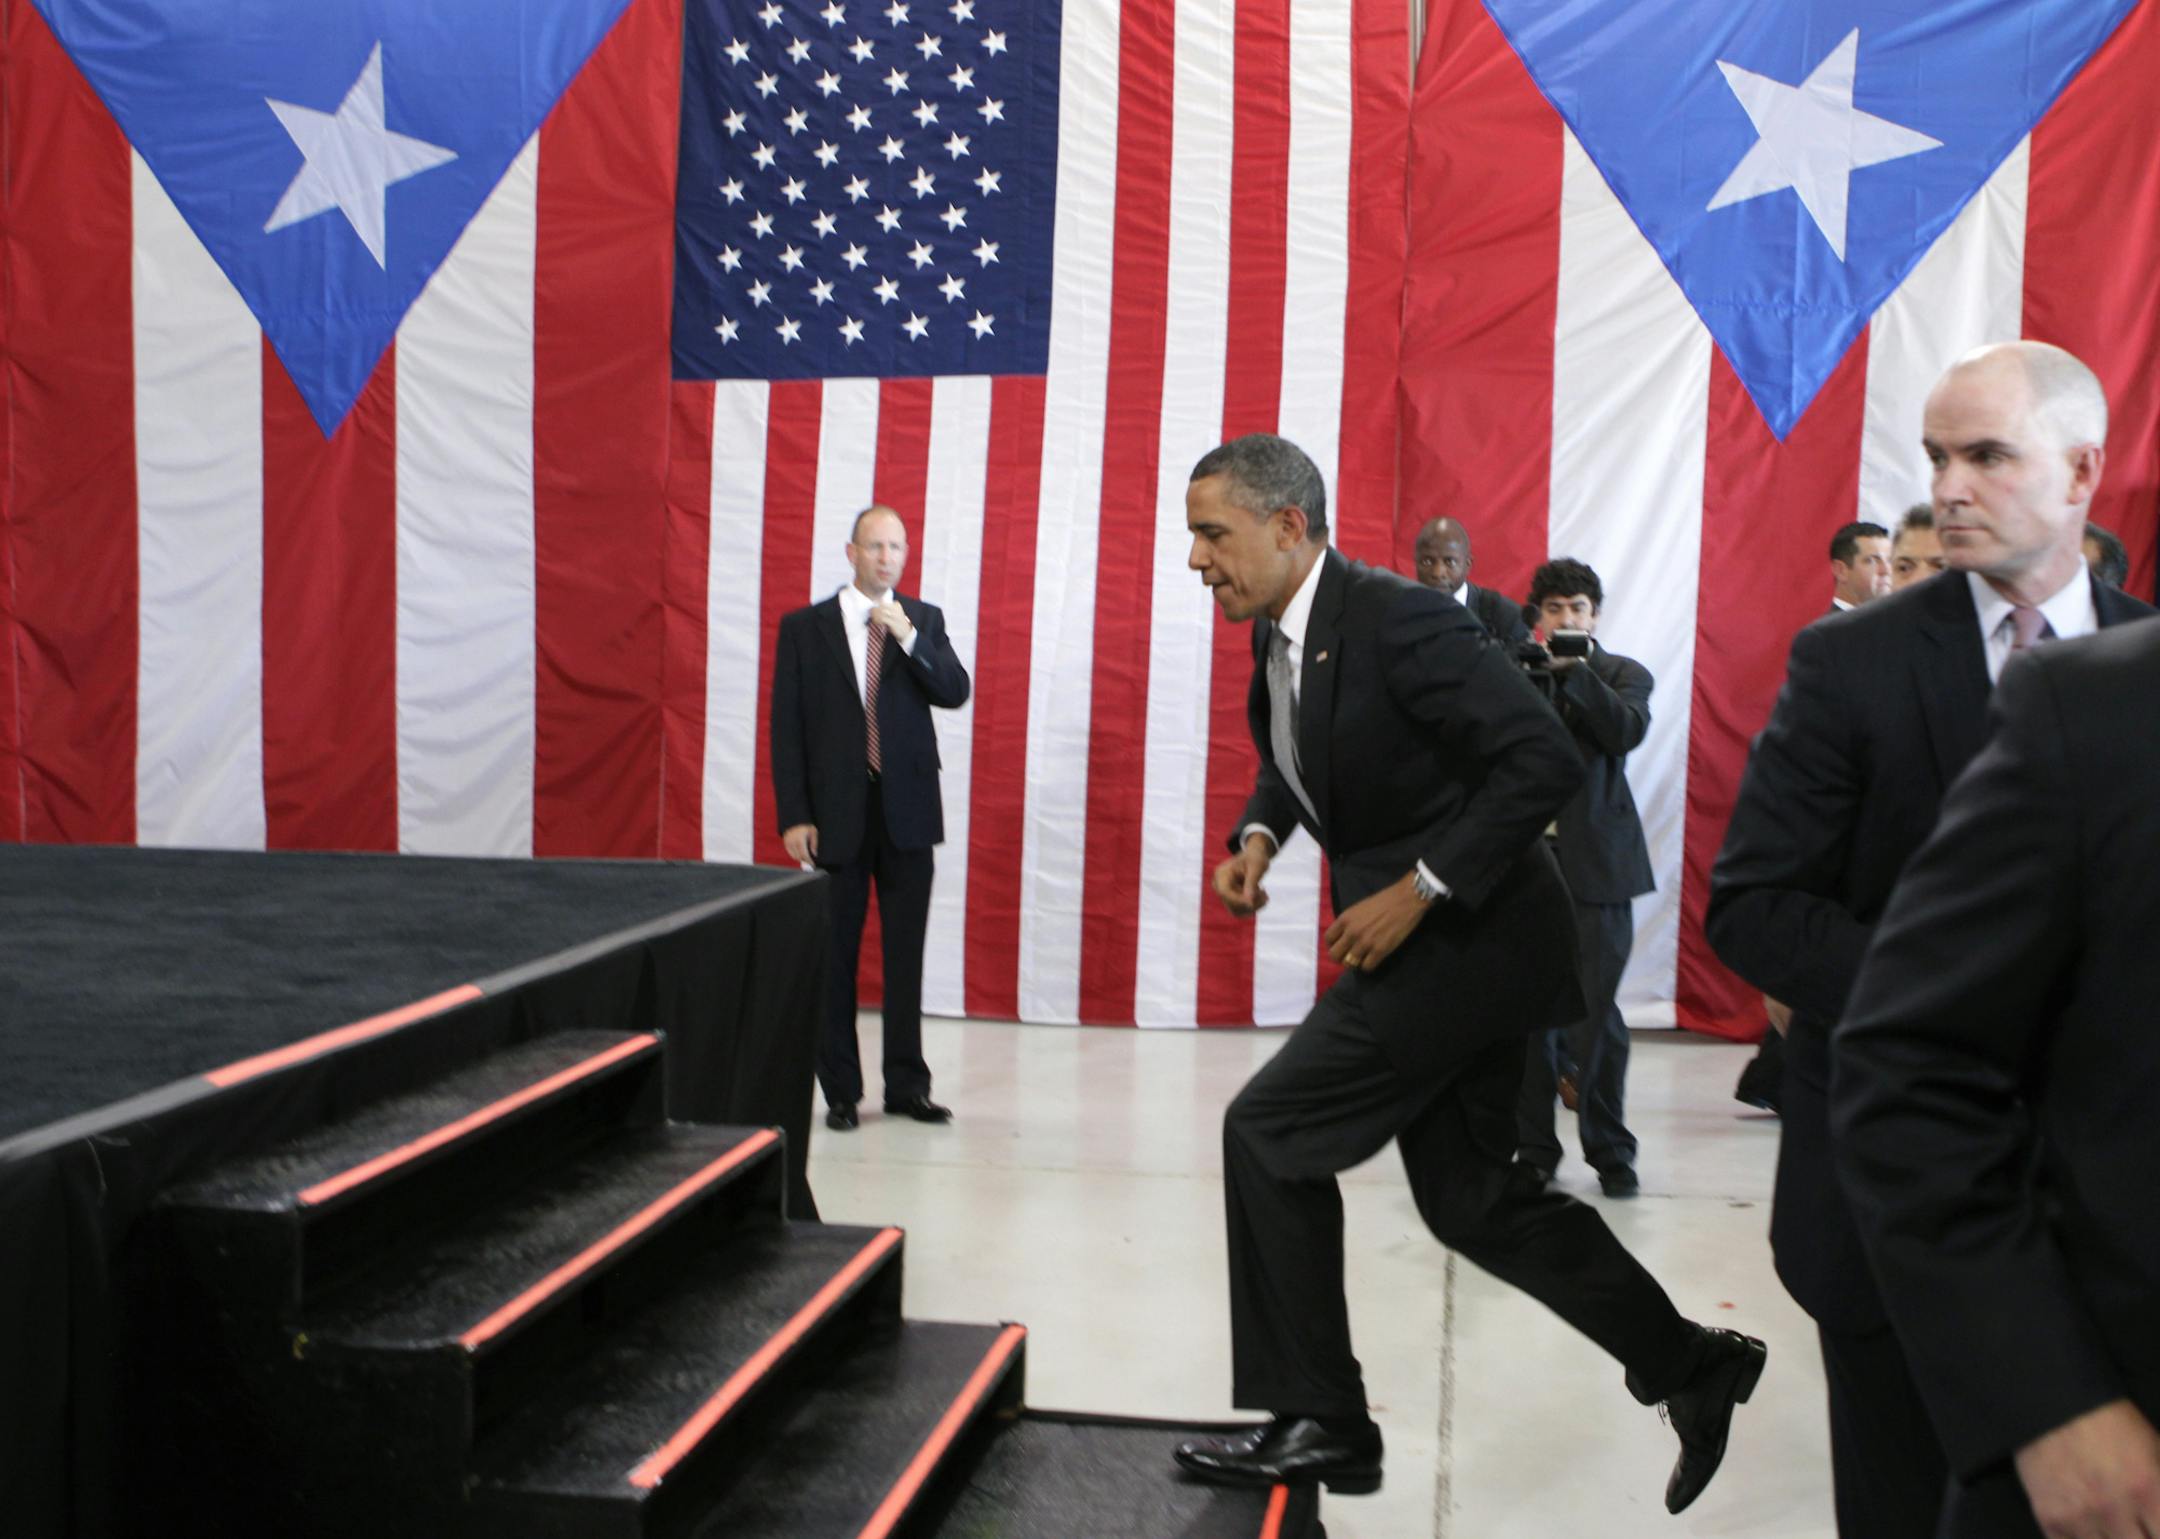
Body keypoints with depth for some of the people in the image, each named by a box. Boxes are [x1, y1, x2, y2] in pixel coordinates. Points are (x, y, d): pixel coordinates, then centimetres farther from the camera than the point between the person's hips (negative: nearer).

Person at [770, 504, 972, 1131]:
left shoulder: (923, 620, 8)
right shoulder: (805, 627, 2)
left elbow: (955, 692, -5)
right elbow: (787, 726, -1)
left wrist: (908, 638, -18)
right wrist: (793, 816, -7)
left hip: (906, 810, 2)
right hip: (836, 814, -1)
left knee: (906, 952, 5)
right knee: (836, 955, 4)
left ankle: (906, 1085, 15)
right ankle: (840, 1091, 13)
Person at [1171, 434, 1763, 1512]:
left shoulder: (1397, 620, -22)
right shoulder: (1277, 635, 6)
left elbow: (1545, 760, -25)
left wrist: (1420, 887, -24)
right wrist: (1257, 836, 4)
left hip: (1469, 933, -10)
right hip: (1423, 938, 10)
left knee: (1267, 1132, -8)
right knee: (1471, 1200, 13)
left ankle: (1317, 1422, 5)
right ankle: (1690, 1365, 27)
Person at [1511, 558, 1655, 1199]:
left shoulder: (1622, 674, 8)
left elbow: (1627, 730, -12)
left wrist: (1574, 671, -19)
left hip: (1595, 864, -2)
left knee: (1595, 1016, -3)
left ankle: (1610, 1152, 11)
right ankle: (1535, 1148, 15)